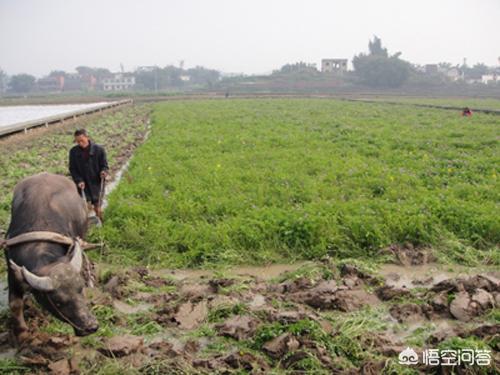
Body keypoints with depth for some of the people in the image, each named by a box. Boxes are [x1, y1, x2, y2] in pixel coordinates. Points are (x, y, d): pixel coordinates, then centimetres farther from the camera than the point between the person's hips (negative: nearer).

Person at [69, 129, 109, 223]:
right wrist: (78, 180, -11)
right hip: (82, 184, 1)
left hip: (96, 183, -1)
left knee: (98, 208, 8)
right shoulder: (73, 151, -3)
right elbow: (72, 169, 3)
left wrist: (104, 172, -24)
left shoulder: (99, 149, -8)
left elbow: (104, 165, -1)